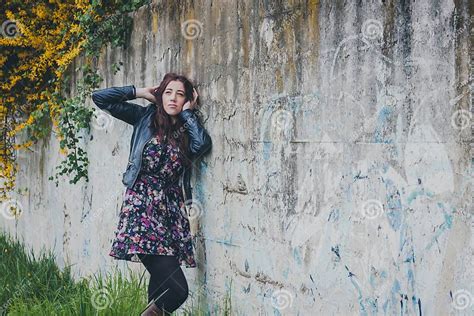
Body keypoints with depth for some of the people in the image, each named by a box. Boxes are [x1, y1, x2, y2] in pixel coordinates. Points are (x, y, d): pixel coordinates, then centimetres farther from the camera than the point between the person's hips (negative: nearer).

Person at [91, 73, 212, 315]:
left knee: (162, 281, 2)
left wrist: (187, 113, 3)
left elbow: (203, 144, -10)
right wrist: (139, 92, 9)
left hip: (171, 211, 4)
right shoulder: (146, 117, 9)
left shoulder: (186, 130, 15)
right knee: (177, 289, -18)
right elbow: (100, 98, 6)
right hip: (142, 207, -4)